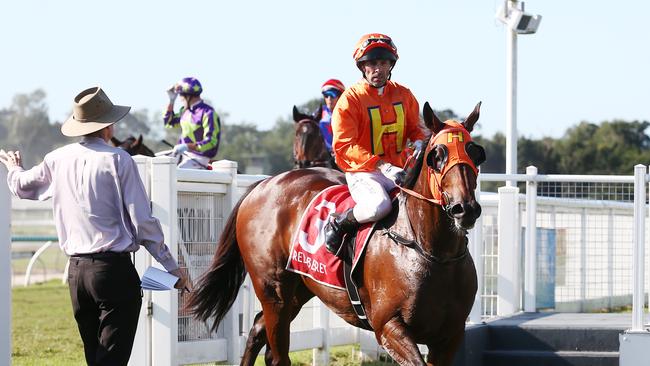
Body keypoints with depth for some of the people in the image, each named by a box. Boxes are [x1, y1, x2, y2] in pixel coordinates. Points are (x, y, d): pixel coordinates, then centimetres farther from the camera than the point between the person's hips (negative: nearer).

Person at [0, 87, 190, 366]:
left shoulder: (58, 160, 8)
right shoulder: (117, 160, -8)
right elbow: (143, 222, -11)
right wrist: (171, 266, -3)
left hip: (76, 270, 6)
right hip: (115, 269, -6)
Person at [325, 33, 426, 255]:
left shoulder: (403, 95, 10)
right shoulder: (351, 99, -7)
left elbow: (414, 128, 22)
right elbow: (344, 146, -13)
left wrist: (418, 143, -6)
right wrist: (383, 167, -23)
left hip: (398, 170, 6)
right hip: (363, 173, -6)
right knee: (379, 205, -36)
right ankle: (338, 224, -8)